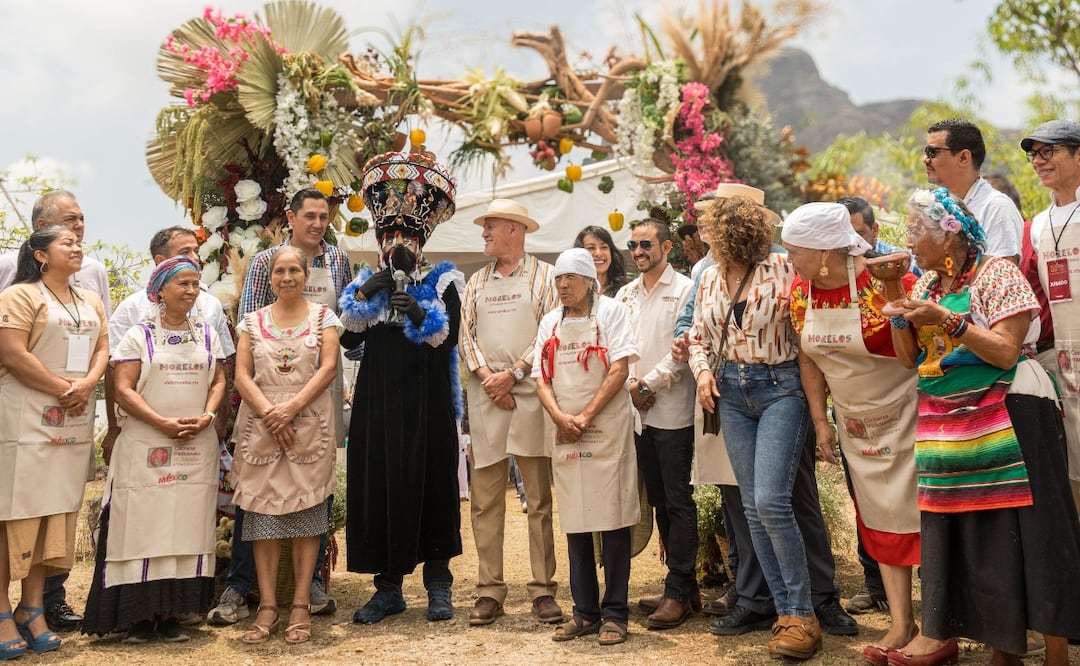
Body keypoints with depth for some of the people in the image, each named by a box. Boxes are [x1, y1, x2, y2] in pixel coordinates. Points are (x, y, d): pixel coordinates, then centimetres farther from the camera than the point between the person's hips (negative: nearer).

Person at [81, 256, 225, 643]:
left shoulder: (207, 335, 13)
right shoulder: (138, 336, 2)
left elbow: (219, 381, 12)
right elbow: (123, 389, -5)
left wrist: (206, 416, -8)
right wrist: (164, 423, -15)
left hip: (197, 448, 3)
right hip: (146, 448, -3)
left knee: (187, 527, 2)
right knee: (143, 525, -3)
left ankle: (171, 612, 9)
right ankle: (140, 614, 3)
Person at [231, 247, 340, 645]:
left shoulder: (324, 317, 6)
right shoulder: (253, 321, 12)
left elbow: (328, 367, -5)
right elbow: (242, 375, 3)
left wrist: (291, 408, -15)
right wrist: (268, 412, -13)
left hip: (310, 426, -2)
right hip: (260, 426, 2)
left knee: (306, 510, -2)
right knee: (263, 511, 0)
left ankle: (301, 605, 3)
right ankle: (267, 606, 5)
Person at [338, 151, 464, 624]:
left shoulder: (442, 282, 3)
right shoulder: (368, 282, 13)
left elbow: (449, 338, -8)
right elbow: (348, 340, 3)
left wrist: (419, 315, -23)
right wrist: (364, 297, -9)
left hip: (427, 402, -3)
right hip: (378, 400, 3)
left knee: (431, 484, 1)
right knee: (378, 486, 2)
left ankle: (439, 585, 13)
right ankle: (388, 587, 13)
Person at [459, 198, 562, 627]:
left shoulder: (543, 276, 5)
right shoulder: (477, 282, 19)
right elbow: (466, 335, 11)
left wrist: (514, 373, -10)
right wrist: (486, 375, -5)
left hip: (530, 394, -4)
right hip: (485, 397, 4)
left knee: (539, 498, -1)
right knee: (485, 499, 2)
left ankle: (543, 590, 5)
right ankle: (489, 591, 8)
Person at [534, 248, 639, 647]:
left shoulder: (611, 312, 1)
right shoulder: (550, 322, 15)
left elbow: (620, 369, -9)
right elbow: (542, 378, 10)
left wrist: (586, 417, -14)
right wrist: (559, 417, -9)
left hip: (607, 430, -5)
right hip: (565, 434, 5)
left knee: (612, 519, -2)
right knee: (575, 522, 7)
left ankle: (615, 613, 6)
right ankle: (585, 611, 16)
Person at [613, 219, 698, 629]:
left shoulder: (684, 290, -3)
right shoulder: (625, 295, 15)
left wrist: (649, 384, -11)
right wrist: (630, 387, -4)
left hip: (672, 409, -6)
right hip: (637, 410, 6)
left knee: (678, 501, -3)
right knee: (659, 500, 11)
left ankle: (678, 592, 2)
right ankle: (685, 583, 21)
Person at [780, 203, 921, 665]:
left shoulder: (886, 281, -22)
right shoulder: (800, 292, -3)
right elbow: (809, 361, 7)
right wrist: (820, 422, 5)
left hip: (904, 414, -6)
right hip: (854, 423, 6)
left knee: (916, 514, -2)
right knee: (878, 518, 9)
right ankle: (901, 623, 18)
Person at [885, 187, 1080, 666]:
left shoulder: (996, 274, -7)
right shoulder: (925, 284, 13)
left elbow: (1006, 353, -15)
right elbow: (908, 358, 10)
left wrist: (947, 320, -22)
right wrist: (895, 305, -1)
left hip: (1005, 422, -6)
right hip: (946, 425, 7)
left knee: (1024, 535, -5)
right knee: (975, 541, 9)